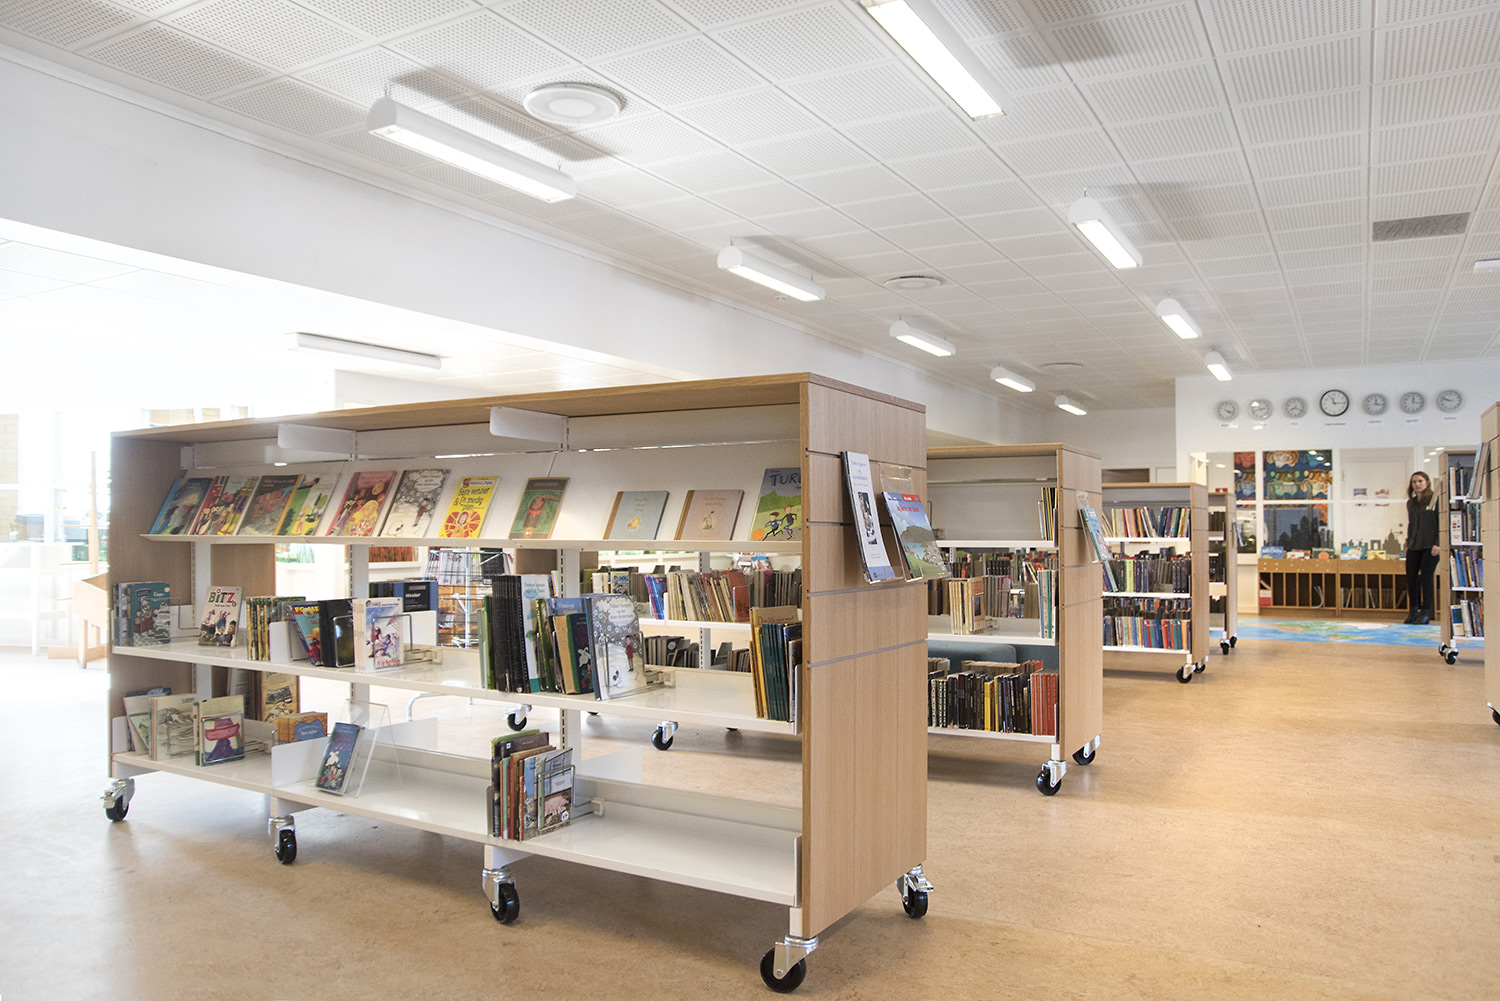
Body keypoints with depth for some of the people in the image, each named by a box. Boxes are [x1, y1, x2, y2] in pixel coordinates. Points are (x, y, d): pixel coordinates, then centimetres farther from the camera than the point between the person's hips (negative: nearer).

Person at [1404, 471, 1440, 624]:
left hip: (1430, 545, -5)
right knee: (1410, 577, 3)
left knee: (1425, 577, -5)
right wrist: (1408, 543, 15)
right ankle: (1413, 610, 13)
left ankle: (1425, 613, 3)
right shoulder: (1410, 503, 13)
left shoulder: (1434, 500, -4)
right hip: (1414, 547, 6)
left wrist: (1437, 544, -13)